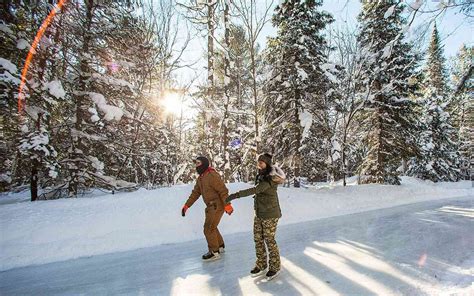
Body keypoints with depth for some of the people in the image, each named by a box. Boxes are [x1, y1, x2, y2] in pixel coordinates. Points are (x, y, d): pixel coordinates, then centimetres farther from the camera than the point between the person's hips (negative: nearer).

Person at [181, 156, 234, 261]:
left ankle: (214, 252, 11)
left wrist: (227, 205, -26)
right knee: (212, 227, 21)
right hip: (210, 206, 10)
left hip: (217, 206, -10)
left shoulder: (212, 175, -21)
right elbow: (195, 193, 13)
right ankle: (220, 246, 40)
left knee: (208, 229, -5)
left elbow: (223, 190, -23)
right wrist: (186, 205, 9)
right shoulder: (200, 178, 9)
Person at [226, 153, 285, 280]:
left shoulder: (270, 179, -23)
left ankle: (275, 266, 26)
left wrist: (235, 195, -41)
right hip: (259, 213, 8)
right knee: (258, 239, 13)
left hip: (270, 214, -8)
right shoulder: (260, 176, 4)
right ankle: (261, 265, 31)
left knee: (269, 240, 5)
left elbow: (255, 190, -36)